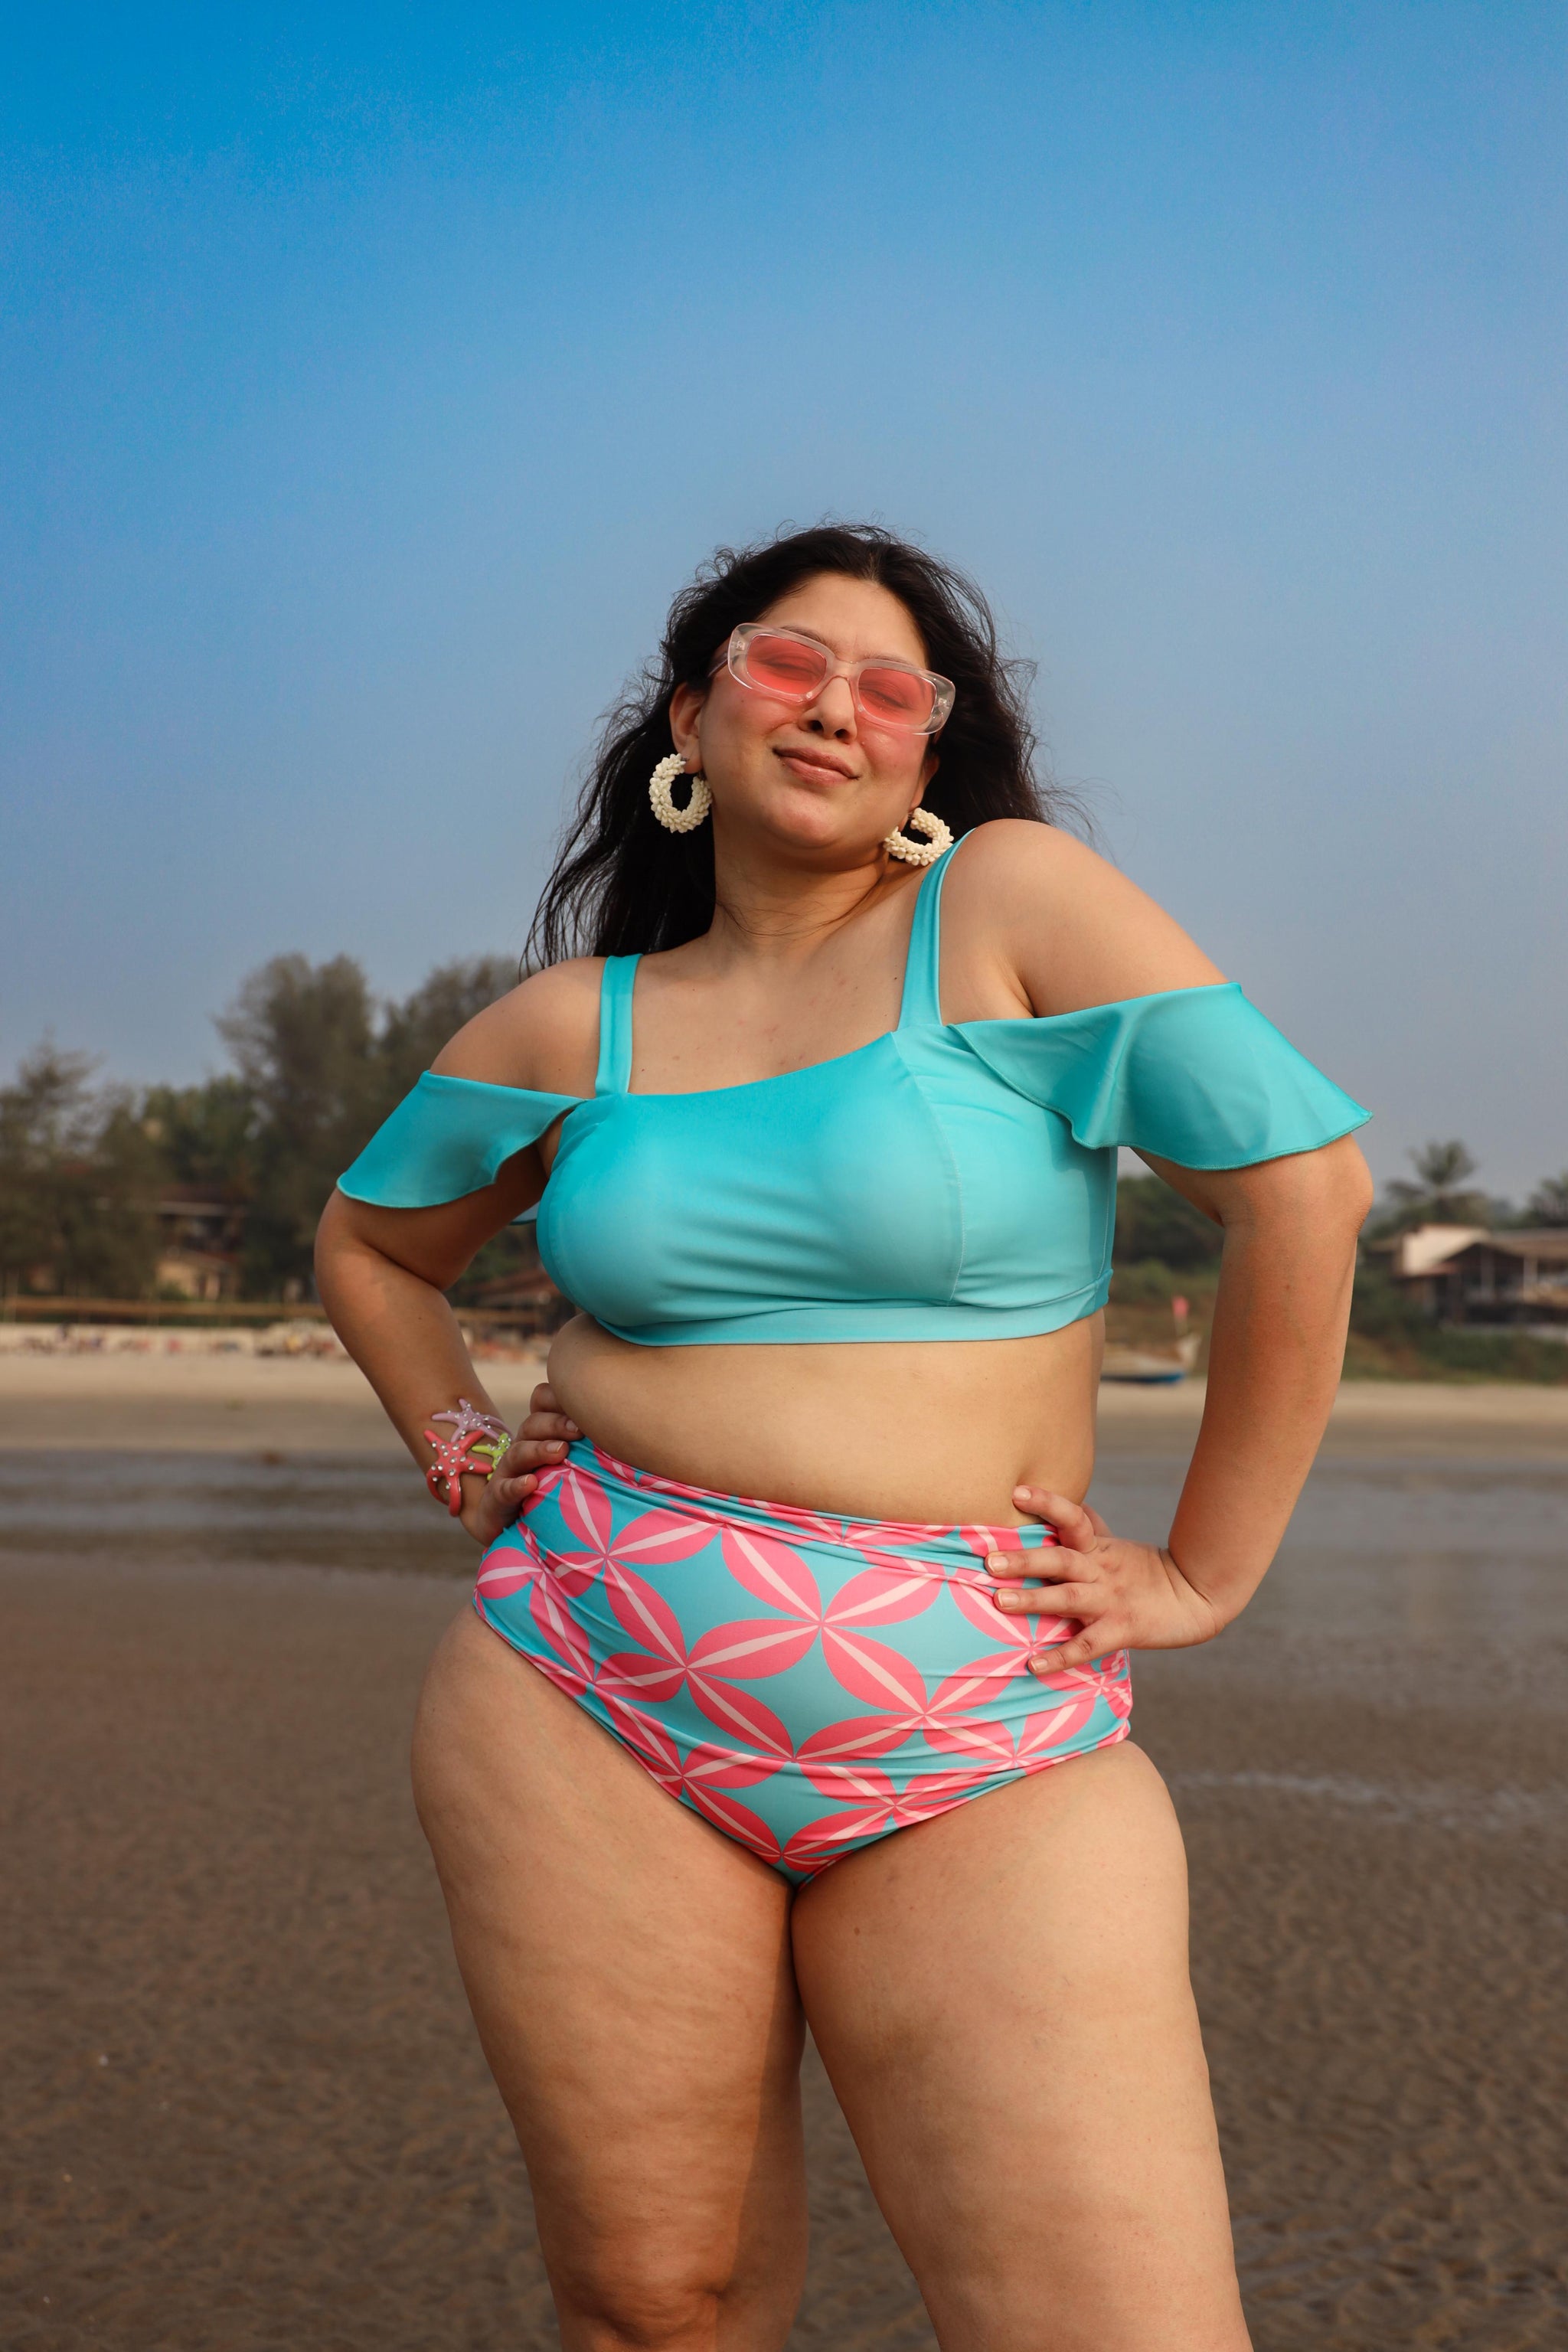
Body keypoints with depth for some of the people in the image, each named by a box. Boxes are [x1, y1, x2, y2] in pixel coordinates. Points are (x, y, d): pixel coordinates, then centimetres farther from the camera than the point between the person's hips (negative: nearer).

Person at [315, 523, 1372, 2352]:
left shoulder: (1016, 902, -1)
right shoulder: (570, 1025, 10)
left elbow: (1301, 1180, -7)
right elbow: (371, 1243, 27)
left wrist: (1204, 1568, -4)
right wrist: (458, 1452, 13)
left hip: (986, 1746, -2)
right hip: (594, 1691, 3)